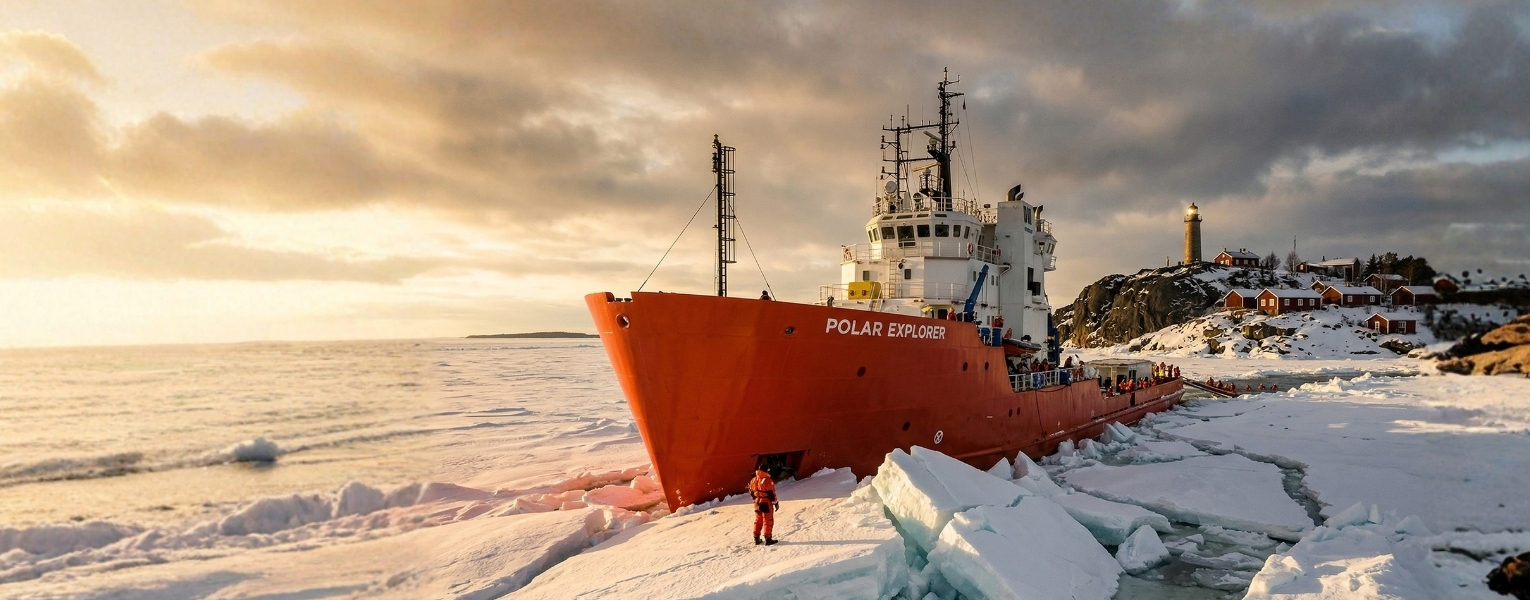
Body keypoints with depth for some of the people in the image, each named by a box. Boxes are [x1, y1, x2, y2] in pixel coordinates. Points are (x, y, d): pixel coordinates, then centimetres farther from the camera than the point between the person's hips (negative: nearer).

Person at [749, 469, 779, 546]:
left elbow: (751, 492, 13)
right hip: (766, 504, -7)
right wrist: (776, 503, -5)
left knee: (758, 521, 16)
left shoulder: (753, 480, 4)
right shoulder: (768, 481, -18)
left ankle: (756, 539, 20)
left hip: (757, 504, 7)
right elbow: (772, 493, -16)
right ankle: (768, 539, 2)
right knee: (768, 521, 2)